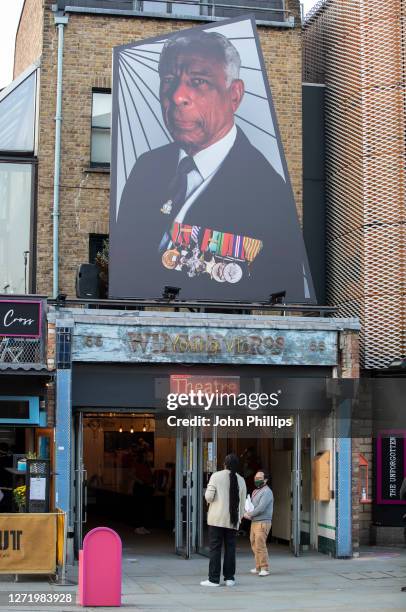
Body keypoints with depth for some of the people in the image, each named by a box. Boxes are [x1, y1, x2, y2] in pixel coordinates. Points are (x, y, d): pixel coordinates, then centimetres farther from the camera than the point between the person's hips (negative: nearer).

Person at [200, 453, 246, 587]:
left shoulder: (216, 476, -5)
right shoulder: (240, 480, 6)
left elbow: (209, 496, -11)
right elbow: (242, 502, 10)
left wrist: (208, 499, 12)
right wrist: (239, 518, 19)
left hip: (217, 518, -3)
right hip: (233, 520, 3)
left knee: (215, 548, -1)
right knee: (230, 548, 10)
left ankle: (214, 579, -1)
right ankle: (229, 578, 10)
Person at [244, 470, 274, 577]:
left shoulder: (266, 492, -11)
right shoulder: (255, 491, 18)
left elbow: (261, 508, -20)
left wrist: (249, 514, -9)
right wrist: (247, 513, -1)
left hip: (262, 523, -9)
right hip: (254, 522, 9)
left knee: (260, 545, -12)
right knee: (254, 545, 9)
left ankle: (265, 569, -9)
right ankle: (258, 567, 16)